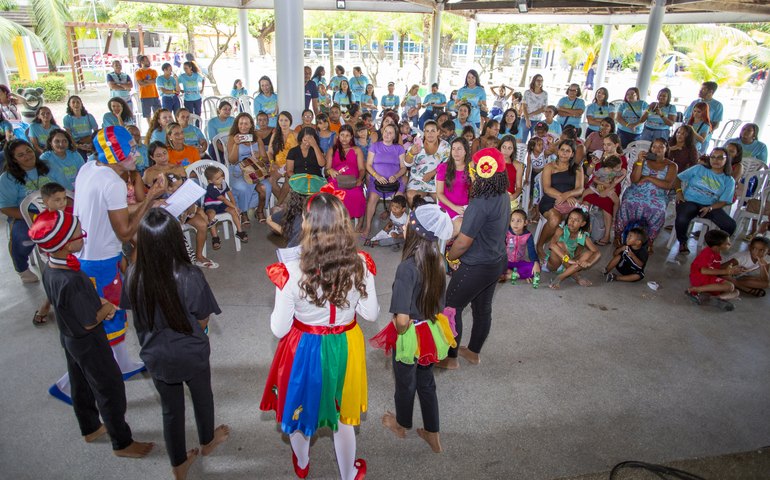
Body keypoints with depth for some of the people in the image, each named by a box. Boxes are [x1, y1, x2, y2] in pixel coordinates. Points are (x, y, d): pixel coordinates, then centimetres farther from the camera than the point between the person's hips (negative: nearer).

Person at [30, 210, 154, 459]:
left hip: (69, 338, 9)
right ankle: (122, 443, 23)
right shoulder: (72, 281, -36)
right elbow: (90, 323, -24)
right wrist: (106, 308, -8)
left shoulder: (50, 268, -8)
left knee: (81, 386, 26)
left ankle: (90, 429, 47)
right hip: (90, 344, -9)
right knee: (110, 391, 8)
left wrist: (99, 302, -4)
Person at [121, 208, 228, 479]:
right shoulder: (190, 276, -29)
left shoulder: (133, 276, -21)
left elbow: (136, 314, -3)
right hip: (191, 355, -2)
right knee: (202, 398, 26)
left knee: (171, 409, 22)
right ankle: (207, 441, 52)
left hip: (156, 357, 2)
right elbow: (202, 320, -15)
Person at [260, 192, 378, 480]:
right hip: (346, 347, 2)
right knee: (343, 412, 26)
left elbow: (279, 329, -17)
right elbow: (371, 313, -8)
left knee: (301, 406, 28)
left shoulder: (293, 272, -28)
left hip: (305, 349, -1)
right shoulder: (359, 265, -21)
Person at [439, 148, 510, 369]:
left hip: (476, 267, -8)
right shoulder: (504, 197, -2)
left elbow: (463, 243, -24)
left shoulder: (480, 204, -29)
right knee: (483, 308, 22)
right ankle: (473, 352, 41)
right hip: (497, 261, 8)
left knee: (452, 307, 9)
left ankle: (450, 358, 23)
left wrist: (450, 257, -5)